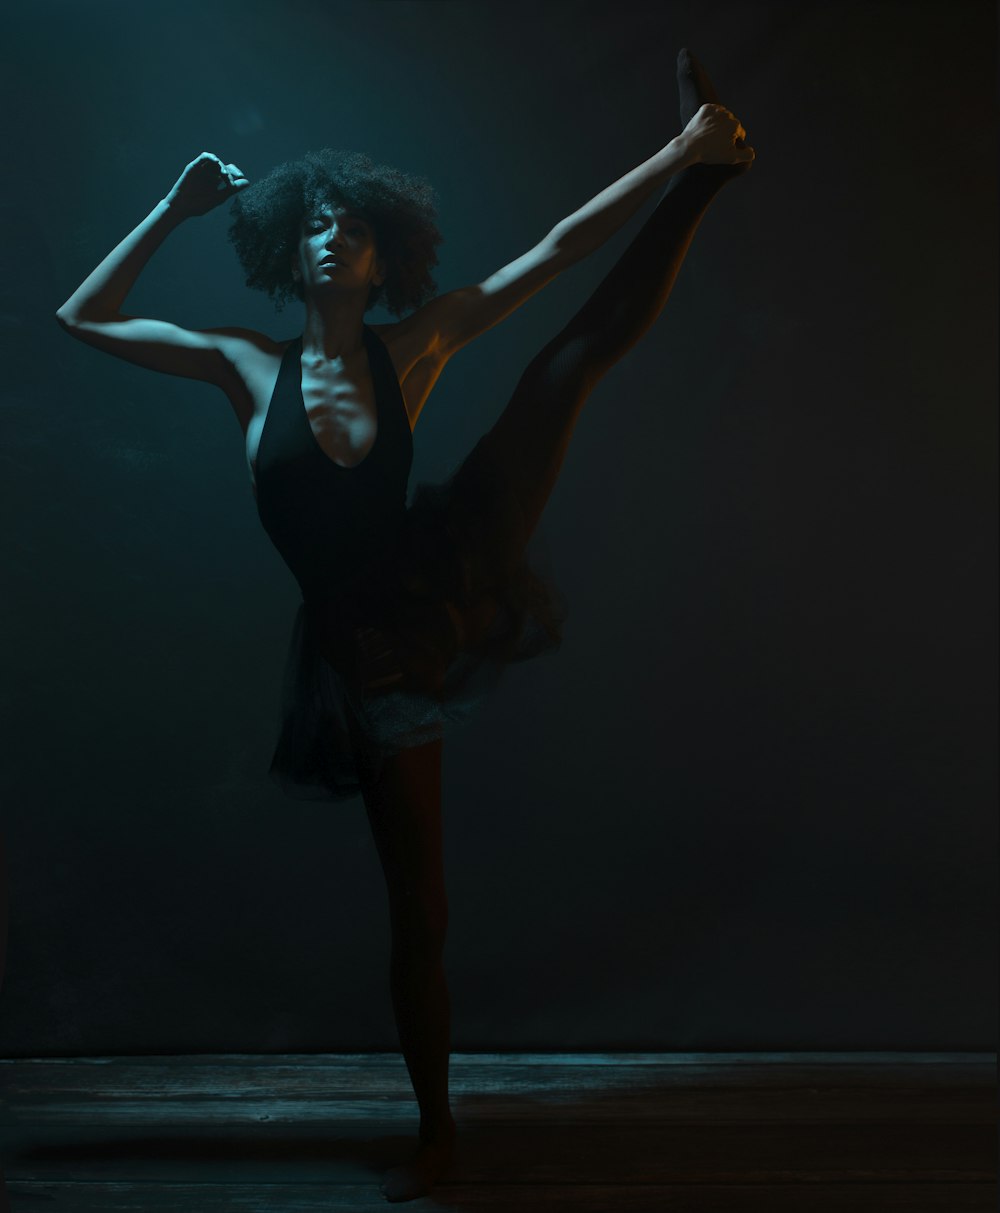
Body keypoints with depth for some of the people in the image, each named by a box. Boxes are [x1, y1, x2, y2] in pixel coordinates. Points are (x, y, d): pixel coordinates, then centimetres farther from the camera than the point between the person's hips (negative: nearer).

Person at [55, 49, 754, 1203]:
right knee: (415, 906, 7)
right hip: (365, 644, 0)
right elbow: (82, 317, 9)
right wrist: (175, 208, 8)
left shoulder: (412, 345, 2)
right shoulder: (248, 365, 3)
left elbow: (557, 249, -1)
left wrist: (677, 156, -4)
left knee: (577, 353, -8)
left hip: (440, 587, 1)